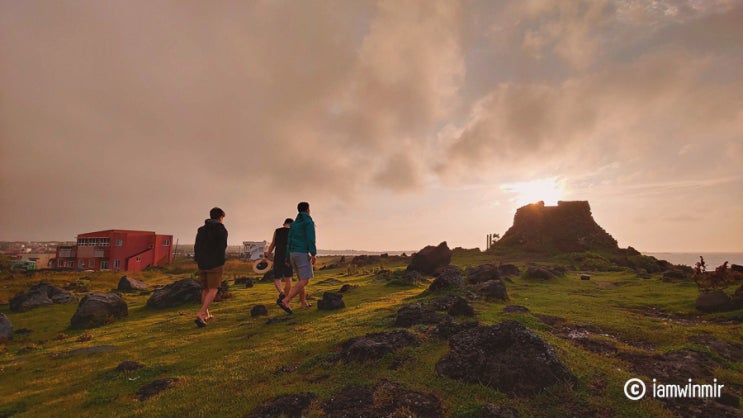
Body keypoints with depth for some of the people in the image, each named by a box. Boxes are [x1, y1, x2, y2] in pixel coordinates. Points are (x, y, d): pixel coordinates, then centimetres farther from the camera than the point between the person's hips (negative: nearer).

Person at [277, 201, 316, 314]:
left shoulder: (294, 223, 17)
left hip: (293, 254, 8)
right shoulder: (309, 221, -7)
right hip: (302, 254, -8)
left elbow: (289, 241, 14)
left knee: (302, 279, 19)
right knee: (304, 282, -10)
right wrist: (313, 254, -17)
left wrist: (288, 258, 16)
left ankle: (304, 303, 21)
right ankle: (285, 301, -23)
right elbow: (310, 238, -18)